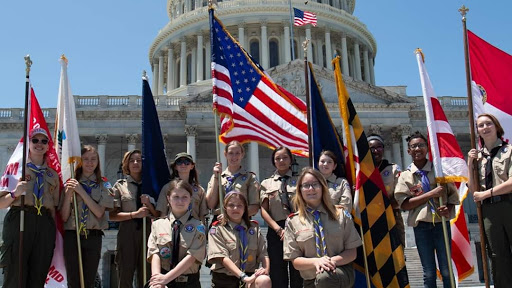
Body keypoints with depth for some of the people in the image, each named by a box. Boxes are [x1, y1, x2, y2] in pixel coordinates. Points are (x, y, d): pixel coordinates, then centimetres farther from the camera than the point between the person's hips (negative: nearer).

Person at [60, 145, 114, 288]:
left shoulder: (103, 186, 5)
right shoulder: (70, 184, 4)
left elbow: (99, 212, -9)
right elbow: (64, 217, 1)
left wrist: (81, 191, -12)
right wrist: (69, 194, -12)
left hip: (93, 237, 0)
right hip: (72, 236, 0)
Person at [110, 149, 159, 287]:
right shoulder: (120, 185, 6)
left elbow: (158, 215, 7)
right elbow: (112, 215, -3)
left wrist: (149, 205, -10)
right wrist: (135, 214, -12)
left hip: (148, 231, 1)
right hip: (127, 231, -1)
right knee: (125, 276, 4)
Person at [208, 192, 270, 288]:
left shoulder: (254, 228, 11)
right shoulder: (217, 229, 0)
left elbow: (263, 254, 5)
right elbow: (222, 257, -12)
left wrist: (265, 269, -16)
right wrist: (243, 277, -22)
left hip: (250, 276, 2)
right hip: (224, 280, -2)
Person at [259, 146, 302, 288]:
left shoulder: (299, 181, 7)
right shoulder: (266, 183, 11)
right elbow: (263, 210, 4)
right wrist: (278, 229, -8)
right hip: (276, 231, 1)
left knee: (298, 275, 3)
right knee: (277, 276, 3)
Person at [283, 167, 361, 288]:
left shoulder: (340, 215, 3)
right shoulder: (293, 221, 0)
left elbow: (352, 252, 2)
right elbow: (295, 261, 0)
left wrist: (333, 261, -18)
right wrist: (316, 261, -20)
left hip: (341, 272, 0)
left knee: (324, 277, -30)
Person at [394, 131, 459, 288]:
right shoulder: (405, 175, 4)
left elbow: (453, 195, 9)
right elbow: (404, 204, -7)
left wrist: (448, 209, -12)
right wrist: (431, 194, -14)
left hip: (442, 223, 0)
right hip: (421, 226, 0)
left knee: (446, 271, 4)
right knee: (429, 273, 8)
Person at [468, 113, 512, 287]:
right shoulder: (478, 156, 13)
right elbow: (474, 189, 9)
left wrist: (486, 193, -6)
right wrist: (470, 165, 1)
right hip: (489, 210, 4)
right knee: (498, 257, 8)